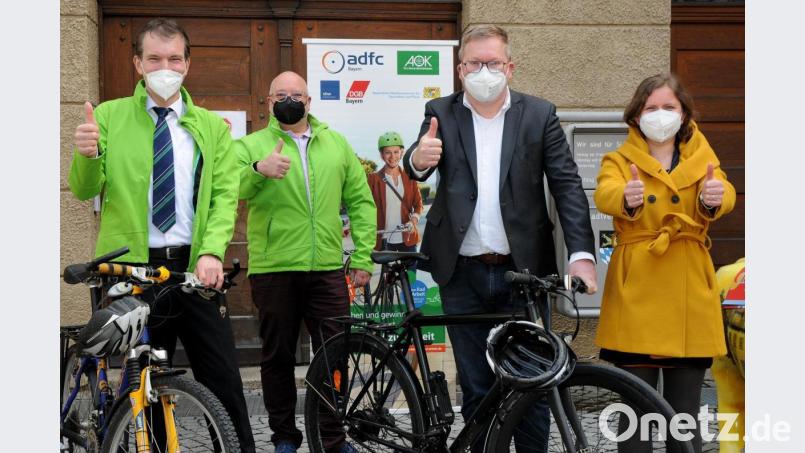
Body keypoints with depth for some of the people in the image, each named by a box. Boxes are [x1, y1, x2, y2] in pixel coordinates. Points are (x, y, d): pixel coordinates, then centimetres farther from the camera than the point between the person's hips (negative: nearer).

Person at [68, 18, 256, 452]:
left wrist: (211, 252, -14)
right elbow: (84, 189, 0)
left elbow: (225, 195, 2)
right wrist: (87, 156, -23)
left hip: (195, 267, 1)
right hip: (130, 269, -1)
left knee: (224, 380, 2)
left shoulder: (212, 127, 11)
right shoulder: (108, 117, 7)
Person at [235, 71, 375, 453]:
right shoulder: (251, 146, 4)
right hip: (272, 269, -2)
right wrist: (258, 170, -35)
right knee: (278, 357, 8)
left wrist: (362, 257, 5)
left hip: (327, 269, 2)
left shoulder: (336, 144, 13)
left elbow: (361, 202, 13)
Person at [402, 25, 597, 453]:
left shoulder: (539, 114, 2)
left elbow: (567, 185, -3)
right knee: (476, 388, 10)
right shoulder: (440, 113, 5)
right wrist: (419, 158, -32)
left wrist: (582, 253, -16)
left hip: (524, 271, -1)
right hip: (463, 274, 1)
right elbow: (416, 167, -6)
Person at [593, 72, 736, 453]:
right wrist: (626, 198, -42)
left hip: (689, 294, 2)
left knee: (685, 415, 7)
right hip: (636, 293, -2)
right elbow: (605, 195, -18)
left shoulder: (701, 159, 11)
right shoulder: (619, 160, 6)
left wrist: (715, 197, -37)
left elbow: (723, 197, -12)